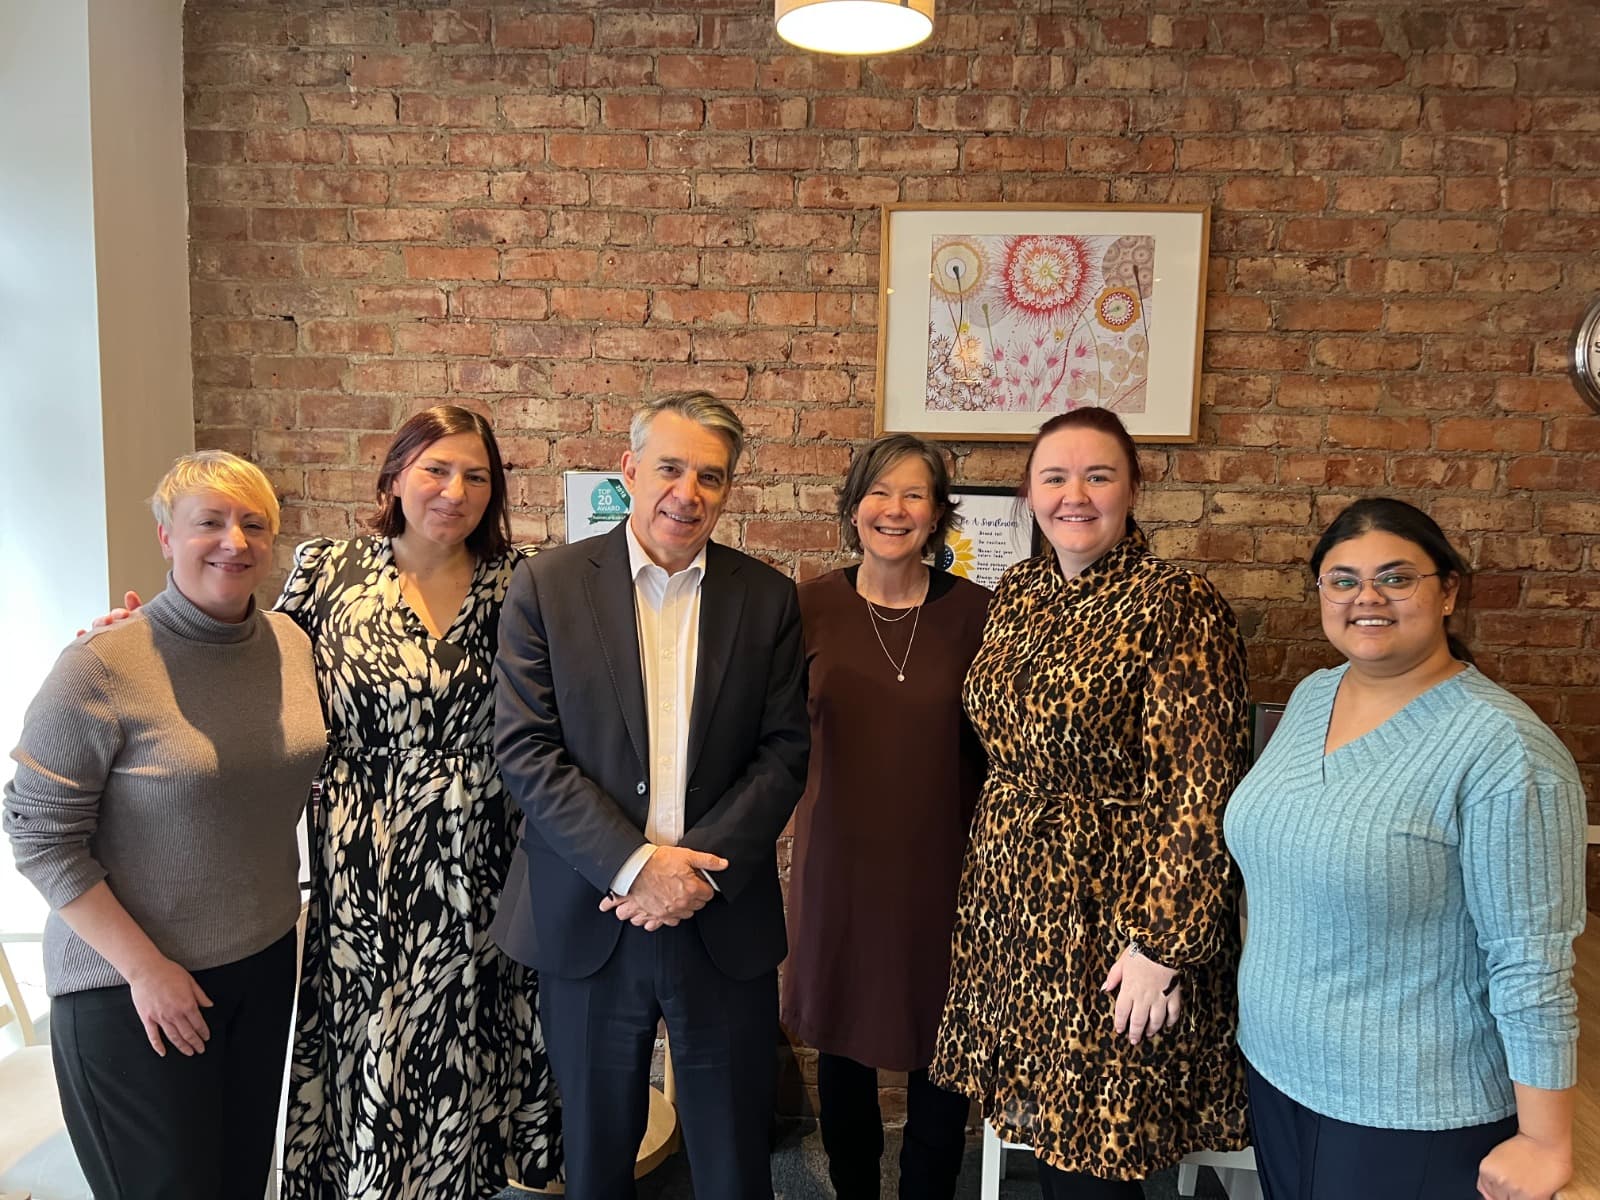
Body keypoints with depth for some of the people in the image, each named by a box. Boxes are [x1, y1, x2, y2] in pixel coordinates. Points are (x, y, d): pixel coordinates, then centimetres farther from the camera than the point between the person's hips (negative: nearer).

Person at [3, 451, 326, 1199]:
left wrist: (280, 905, 6)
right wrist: (145, 968, -16)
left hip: (265, 963, 5)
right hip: (129, 989, -5)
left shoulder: (291, 643, -2)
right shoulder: (103, 666, -19)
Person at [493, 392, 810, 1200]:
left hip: (725, 922, 1)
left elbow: (783, 752, -1)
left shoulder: (767, 598, 1)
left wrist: (701, 867, -13)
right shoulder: (547, 585, -4)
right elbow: (523, 748, -8)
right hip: (588, 919, 0)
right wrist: (635, 862, -16)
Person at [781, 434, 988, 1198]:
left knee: (939, 1050, 13)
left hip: (940, 870, -1)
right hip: (838, 867, 1)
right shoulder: (813, 606, -5)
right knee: (841, 1042, 18)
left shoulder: (974, 611, -7)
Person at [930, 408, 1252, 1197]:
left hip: (1115, 913, -6)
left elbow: (1201, 792, -17)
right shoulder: (1016, 594, 5)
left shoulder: (1180, 608, -15)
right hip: (1013, 908, 6)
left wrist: (1163, 945, -18)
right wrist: (989, 878, 15)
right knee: (1046, 1132, 17)